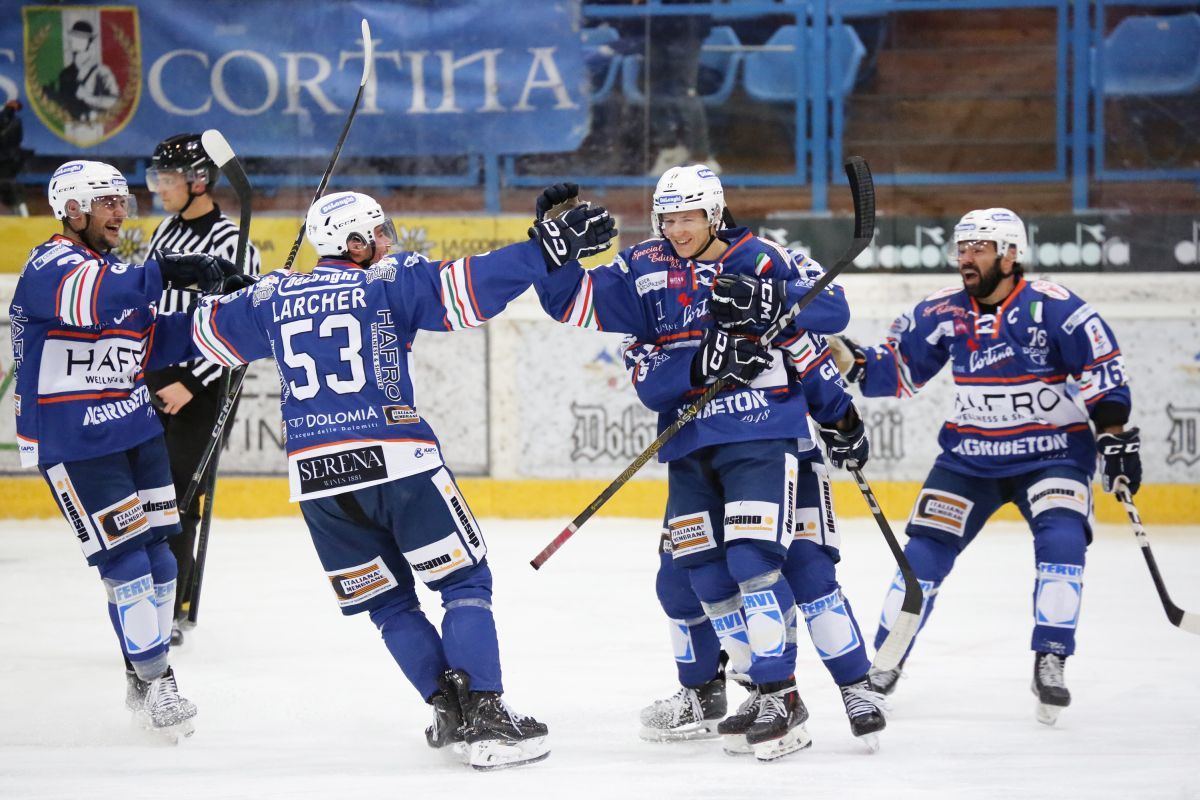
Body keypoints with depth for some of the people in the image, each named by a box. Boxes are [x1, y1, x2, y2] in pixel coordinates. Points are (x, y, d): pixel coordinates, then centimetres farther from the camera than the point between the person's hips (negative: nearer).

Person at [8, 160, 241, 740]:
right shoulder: (50, 266, -15)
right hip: (72, 446, -8)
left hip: (136, 435, 8)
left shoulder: (116, 271, 14)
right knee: (125, 565, -8)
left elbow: (156, 346, 14)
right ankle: (154, 683, 1)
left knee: (157, 560, 10)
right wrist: (166, 273, -43)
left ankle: (143, 677, 23)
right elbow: (86, 298, -38)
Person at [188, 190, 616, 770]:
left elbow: (212, 333, 30)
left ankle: (448, 707, 9)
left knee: (387, 601, 18)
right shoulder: (389, 281, 2)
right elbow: (466, 289, -12)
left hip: (315, 476, 4)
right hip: (394, 460, -4)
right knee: (464, 581, 3)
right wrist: (547, 249, -12)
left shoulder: (274, 296, 15)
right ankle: (482, 716, -9)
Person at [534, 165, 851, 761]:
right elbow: (571, 303, 1)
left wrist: (765, 302, -24)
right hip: (689, 444, 6)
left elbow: (833, 311, -10)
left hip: (759, 436, -6)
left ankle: (783, 700, -12)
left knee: (752, 560, -16)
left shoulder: (758, 260, -4)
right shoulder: (642, 271, 6)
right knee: (704, 573, 7)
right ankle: (766, 690, 19)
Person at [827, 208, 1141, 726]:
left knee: (1061, 540, -24)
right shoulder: (943, 312, -4)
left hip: (1051, 453, -3)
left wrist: (1115, 436, -16)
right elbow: (895, 371, 3)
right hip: (971, 455, 3)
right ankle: (886, 662, 11)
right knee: (924, 549, -2)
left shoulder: (1053, 308, -16)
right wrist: (850, 360, -15)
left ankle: (1050, 663, -15)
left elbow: (1103, 371, -12)